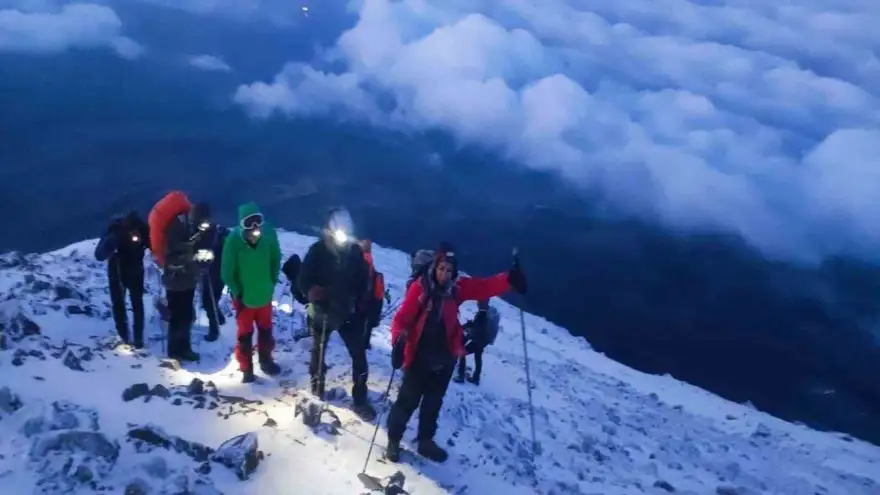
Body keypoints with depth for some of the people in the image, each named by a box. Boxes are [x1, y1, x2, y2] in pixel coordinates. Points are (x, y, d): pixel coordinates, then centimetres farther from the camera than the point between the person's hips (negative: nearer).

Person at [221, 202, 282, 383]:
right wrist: (237, 293, -10)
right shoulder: (234, 240, -27)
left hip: (265, 294, 3)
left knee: (266, 330, 22)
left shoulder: (269, 234, -21)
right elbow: (227, 271, -15)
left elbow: (275, 260, -2)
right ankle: (246, 369, 33)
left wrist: (272, 282, 1)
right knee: (245, 334, 14)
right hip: (244, 297, -3)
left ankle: (266, 360, 44)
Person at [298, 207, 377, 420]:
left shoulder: (355, 250, -6)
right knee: (319, 352, 18)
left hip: (348, 312, 1)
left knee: (359, 356, -2)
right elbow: (303, 279, -12)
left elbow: (363, 280, 3)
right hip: (322, 311, -1)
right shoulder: (318, 250, -13)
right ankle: (317, 391, 41)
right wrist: (313, 292, -32)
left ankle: (360, 400, 10)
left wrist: (360, 306, 0)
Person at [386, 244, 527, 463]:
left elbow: (485, 287, -10)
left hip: (444, 358, 5)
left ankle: (425, 441, 40)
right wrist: (398, 340, -36)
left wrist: (509, 278, -27)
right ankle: (393, 441, 28)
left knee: (433, 403, 21)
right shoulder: (419, 288, -16)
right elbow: (402, 317, -19)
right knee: (408, 401, 7)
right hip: (419, 357, -5)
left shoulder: (457, 288, -4)